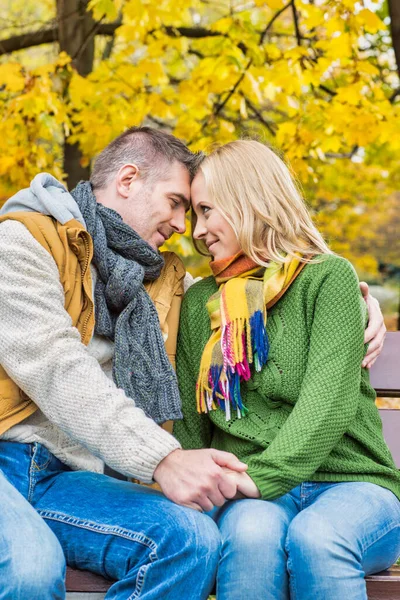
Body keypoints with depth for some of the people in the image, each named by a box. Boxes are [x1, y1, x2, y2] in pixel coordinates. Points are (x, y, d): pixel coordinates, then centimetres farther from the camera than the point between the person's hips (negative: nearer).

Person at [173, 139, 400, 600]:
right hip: (253, 494, 3)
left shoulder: (329, 278, 0)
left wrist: (263, 474, -27)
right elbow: (191, 424, 15)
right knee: (251, 534, -33)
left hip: (351, 483, -2)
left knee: (316, 537, -36)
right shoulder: (199, 302, 14)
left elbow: (330, 398, -14)